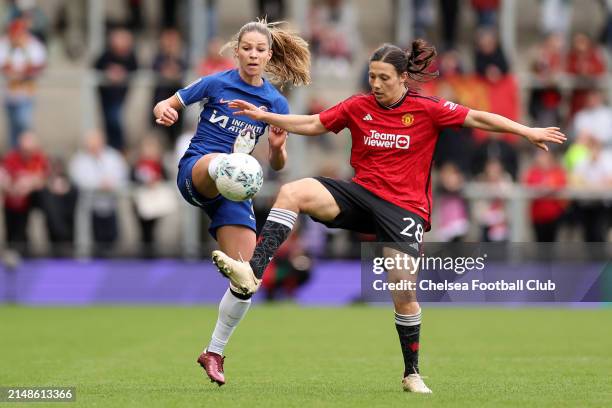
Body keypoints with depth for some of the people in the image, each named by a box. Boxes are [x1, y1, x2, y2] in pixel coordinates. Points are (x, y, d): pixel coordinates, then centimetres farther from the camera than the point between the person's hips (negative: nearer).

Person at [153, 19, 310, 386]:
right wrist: (164, 112, -19)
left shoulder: (276, 102, 6)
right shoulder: (216, 83, -1)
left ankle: (214, 353, 14)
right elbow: (166, 105, 6)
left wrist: (278, 147, -14)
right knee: (221, 161, -42)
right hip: (195, 172, -3)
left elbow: (278, 165, 10)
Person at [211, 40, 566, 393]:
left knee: (404, 292, -12)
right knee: (293, 193, -23)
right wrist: (263, 116, 2)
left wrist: (528, 132, -8)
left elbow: (477, 118, -4)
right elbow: (312, 125, 10)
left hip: (404, 208, -3)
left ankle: (413, 373, 8)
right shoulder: (358, 107, 4)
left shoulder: (427, 110, -4)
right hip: (361, 194, 3)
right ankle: (254, 273, -33)